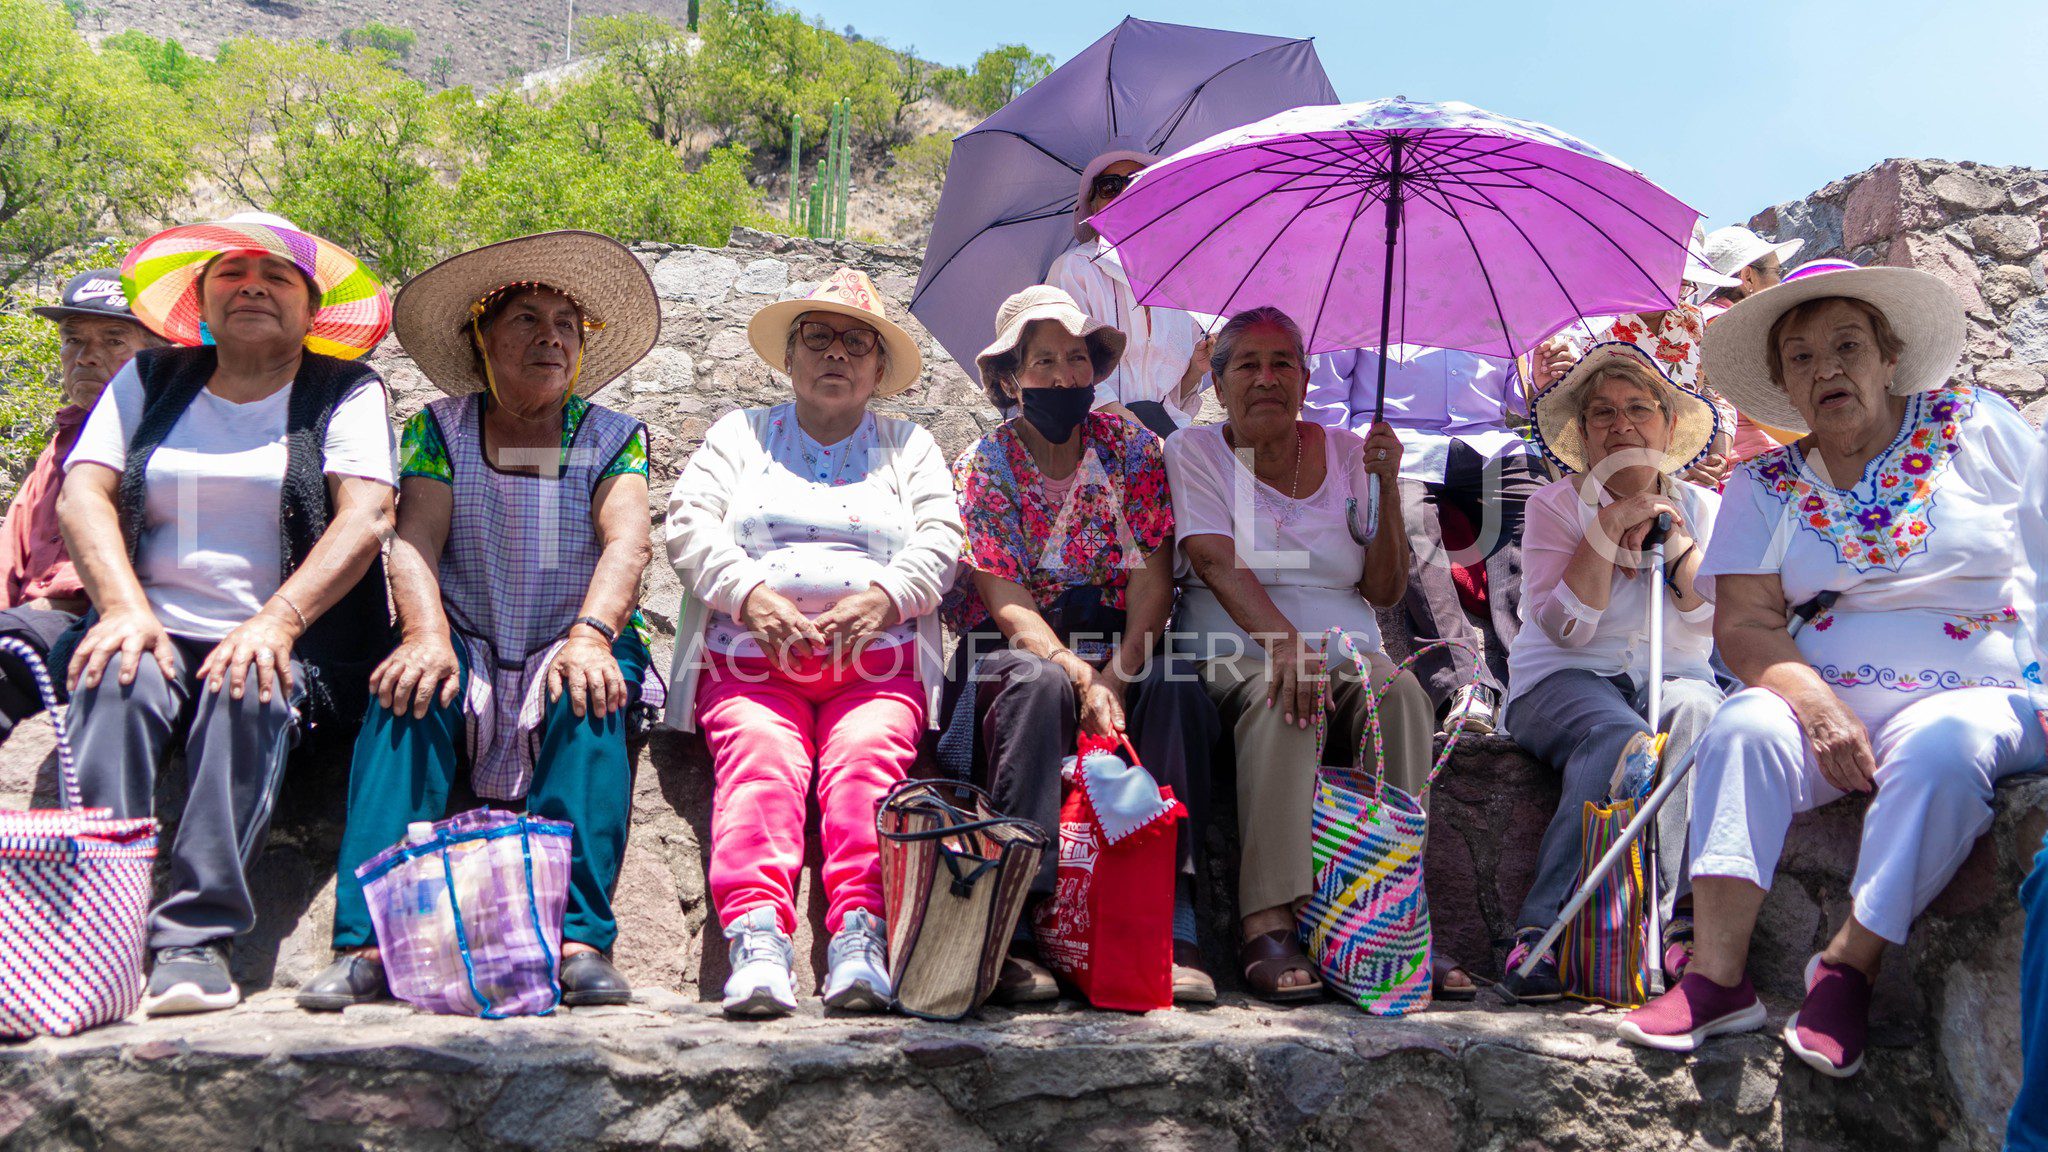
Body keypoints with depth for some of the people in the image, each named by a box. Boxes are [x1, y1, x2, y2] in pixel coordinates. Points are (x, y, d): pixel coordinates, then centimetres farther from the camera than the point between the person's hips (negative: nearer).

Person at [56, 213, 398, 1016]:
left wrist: (278, 621, -22)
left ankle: (195, 938, -34)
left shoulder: (346, 394, 9)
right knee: (118, 680, -30)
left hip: (291, 646, -2)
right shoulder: (149, 380, 18)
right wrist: (125, 608, -14)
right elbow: (83, 496, 5)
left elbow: (366, 515, -7)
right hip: (157, 632, 2)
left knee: (248, 692, -34)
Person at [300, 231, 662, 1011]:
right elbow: (415, 540, -5)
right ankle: (370, 942, -40)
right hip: (468, 650, 1)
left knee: (587, 699, -34)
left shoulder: (615, 438, 10)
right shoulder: (438, 431, 11)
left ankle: (579, 939, -42)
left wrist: (590, 634, -29)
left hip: (572, 649, 0)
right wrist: (427, 636, -26)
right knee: (407, 692, -31)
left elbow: (627, 542, -8)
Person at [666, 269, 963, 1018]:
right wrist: (749, 593, -10)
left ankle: (859, 935, -41)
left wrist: (882, 596, -11)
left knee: (866, 762, -30)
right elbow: (690, 528, 9)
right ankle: (756, 936, -45)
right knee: (759, 761, -30)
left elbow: (939, 542, 9)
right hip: (751, 658, 0)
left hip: (874, 662, 0)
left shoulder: (909, 446, 25)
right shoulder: (740, 434, 24)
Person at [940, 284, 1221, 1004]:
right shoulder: (984, 465, -2)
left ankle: (1173, 924, -34)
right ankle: (1017, 924, -39)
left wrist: (1119, 675, -20)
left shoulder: (1132, 447, 5)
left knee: (1176, 687, -31)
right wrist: (1082, 678, -29)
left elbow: (1156, 573, -4)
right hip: (1017, 645, -2)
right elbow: (1007, 602, -13)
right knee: (1038, 683, -37)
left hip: (1122, 640, 2)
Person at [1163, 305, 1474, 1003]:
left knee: (1401, 695, -31)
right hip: (1235, 651, -2)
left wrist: (1387, 487, -5)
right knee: (1279, 694, -37)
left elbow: (1384, 591, 8)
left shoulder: (1345, 452, 14)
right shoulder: (1195, 451, 6)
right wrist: (1284, 641, -30)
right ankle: (1267, 925, -39)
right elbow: (1216, 562, -12)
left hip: (1345, 652, 3)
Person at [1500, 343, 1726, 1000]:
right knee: (1621, 738, -36)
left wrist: (1672, 539, -11)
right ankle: (1548, 928, -37)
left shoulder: (1700, 508, 13)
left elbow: (1719, 621, -2)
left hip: (1673, 677, 3)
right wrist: (1610, 526, -13)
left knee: (1695, 713, -34)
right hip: (1565, 681, -2)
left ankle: (1667, 915, -37)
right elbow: (1566, 627, -11)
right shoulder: (1555, 505, 4)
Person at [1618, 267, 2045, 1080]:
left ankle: (1850, 966, -23)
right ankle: (1717, 976, -29)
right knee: (1745, 725, -28)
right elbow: (1743, 624, -2)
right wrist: (1815, 704, -21)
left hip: (1979, 696, -2)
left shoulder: (1976, 427, 4)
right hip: (1832, 700, 2)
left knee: (1943, 745, -35)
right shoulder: (1766, 487, 7)